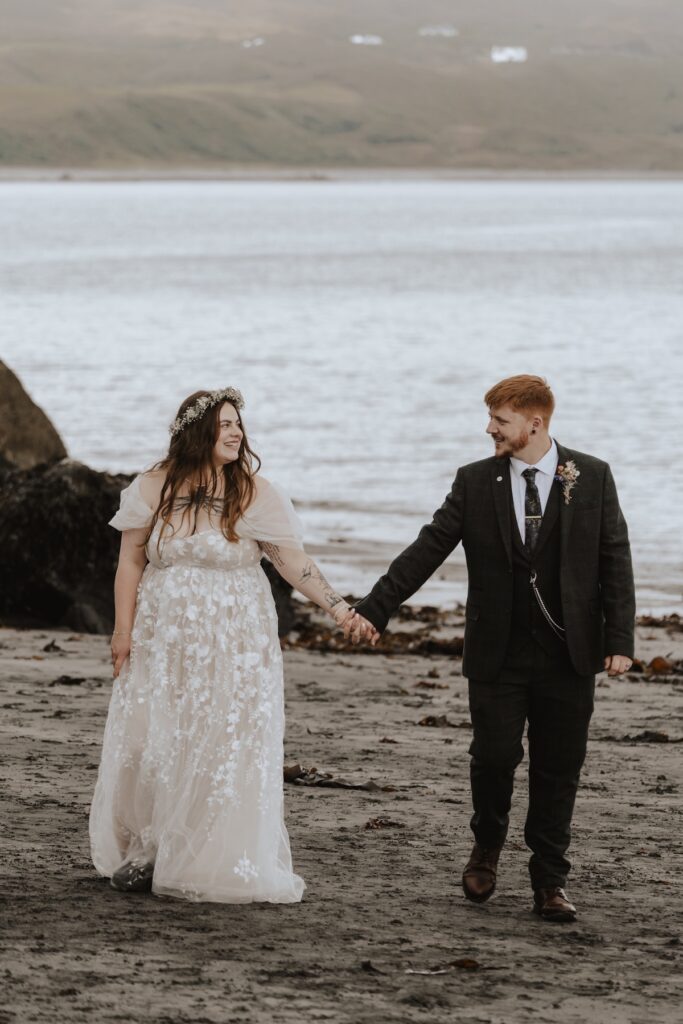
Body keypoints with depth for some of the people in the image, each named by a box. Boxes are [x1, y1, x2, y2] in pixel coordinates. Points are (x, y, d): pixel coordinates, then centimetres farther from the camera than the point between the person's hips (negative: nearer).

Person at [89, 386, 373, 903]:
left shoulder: (254, 492, -3)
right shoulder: (155, 486, 1)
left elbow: (293, 560, -6)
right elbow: (131, 561, 5)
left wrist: (337, 606, -17)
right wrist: (123, 630, 1)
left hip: (234, 644, -2)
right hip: (164, 642, 2)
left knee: (226, 750, -3)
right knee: (154, 745, 3)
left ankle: (220, 864, 3)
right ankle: (147, 853, 15)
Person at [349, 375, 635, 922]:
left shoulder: (592, 478, 0)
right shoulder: (476, 482, 2)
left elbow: (615, 562, 0)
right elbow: (428, 549, 0)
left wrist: (619, 639, -7)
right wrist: (374, 609, -8)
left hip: (568, 653, 0)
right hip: (498, 653, 0)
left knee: (558, 770, 4)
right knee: (494, 757, -3)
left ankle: (550, 881, 15)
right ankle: (488, 845, 26)